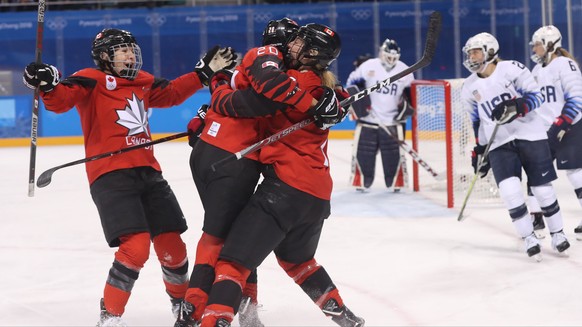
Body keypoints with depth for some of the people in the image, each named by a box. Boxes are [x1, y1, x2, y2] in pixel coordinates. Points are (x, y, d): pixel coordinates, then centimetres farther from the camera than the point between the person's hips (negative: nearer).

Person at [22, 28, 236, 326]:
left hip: (148, 172, 7)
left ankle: (182, 302, 36)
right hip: (110, 176, -7)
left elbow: (172, 93, 31)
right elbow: (61, 100, -19)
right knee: (136, 245, -22)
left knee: (172, 245, 9)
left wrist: (205, 71, 26)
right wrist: (47, 86, -39)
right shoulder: (92, 80, -4)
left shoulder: (142, 82, 16)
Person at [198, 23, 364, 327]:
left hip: (287, 185, -9)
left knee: (234, 260, -10)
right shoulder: (324, 89, 17)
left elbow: (243, 104, -15)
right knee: (296, 258, 33)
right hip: (318, 192, 9)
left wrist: (218, 89, 6)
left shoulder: (296, 82, -10)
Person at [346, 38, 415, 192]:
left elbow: (411, 92, 14)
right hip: (368, 118, -1)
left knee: (394, 153, -3)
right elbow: (352, 82, 3)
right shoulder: (368, 66, -4)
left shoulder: (404, 70, 2)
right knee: (363, 151, 0)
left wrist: (407, 105, -3)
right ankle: (361, 182, 12)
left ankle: (396, 183, 9)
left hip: (393, 121, 1)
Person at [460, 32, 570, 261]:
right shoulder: (470, 88, 7)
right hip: (499, 144, 3)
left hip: (530, 136, -3)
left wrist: (514, 107, -28)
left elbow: (536, 96, -11)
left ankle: (557, 233, 21)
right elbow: (477, 122, 15)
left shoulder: (511, 69, -9)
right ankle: (529, 239, -3)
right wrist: (479, 152, 12)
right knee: (509, 190, -15)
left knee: (542, 188, 2)